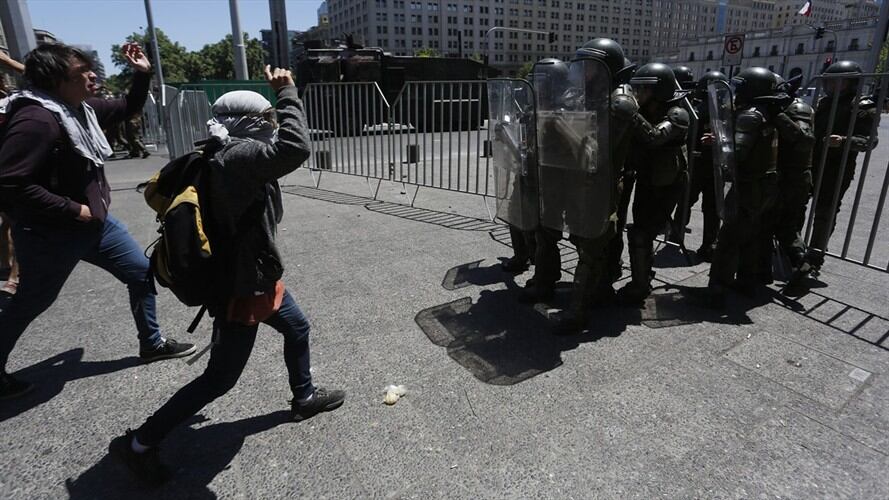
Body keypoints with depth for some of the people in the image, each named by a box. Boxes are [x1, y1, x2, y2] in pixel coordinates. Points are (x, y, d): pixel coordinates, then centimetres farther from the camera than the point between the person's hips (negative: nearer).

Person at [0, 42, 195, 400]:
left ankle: (152, 344, 28)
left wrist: (142, 74, 3)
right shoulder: (36, 120, -26)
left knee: (142, 272, 11)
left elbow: (128, 109, 19)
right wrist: (73, 210, -25)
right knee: (30, 304, 11)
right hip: (50, 235, -8)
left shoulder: (83, 109, 1)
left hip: (95, 222, 8)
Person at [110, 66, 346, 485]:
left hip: (255, 276, 10)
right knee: (220, 377, 3)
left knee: (297, 328, 26)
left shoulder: (233, 155, 3)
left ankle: (304, 398, 47)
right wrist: (287, 93, -25)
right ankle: (139, 443, 20)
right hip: (242, 287, -10)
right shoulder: (235, 157, -27)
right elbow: (294, 148, -36)